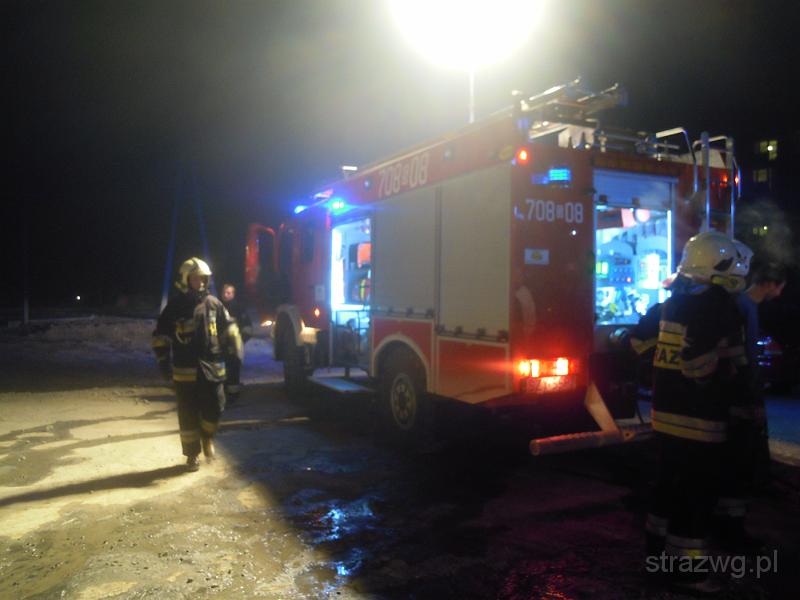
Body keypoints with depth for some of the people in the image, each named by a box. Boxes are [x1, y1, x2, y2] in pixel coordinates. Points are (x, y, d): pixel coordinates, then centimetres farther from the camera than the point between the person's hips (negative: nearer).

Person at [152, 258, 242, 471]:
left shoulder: (213, 304, 4)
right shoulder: (175, 306, -4)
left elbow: (228, 326, 15)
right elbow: (160, 335, 0)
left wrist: (235, 346, 5)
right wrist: (163, 360, -5)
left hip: (212, 369, 2)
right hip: (185, 371, -2)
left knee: (214, 410, 4)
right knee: (188, 416, 5)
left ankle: (207, 437, 34)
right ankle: (192, 455, 20)